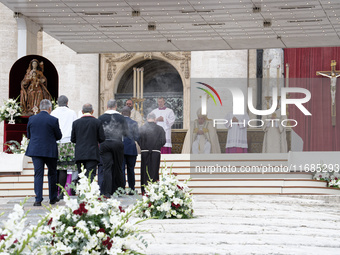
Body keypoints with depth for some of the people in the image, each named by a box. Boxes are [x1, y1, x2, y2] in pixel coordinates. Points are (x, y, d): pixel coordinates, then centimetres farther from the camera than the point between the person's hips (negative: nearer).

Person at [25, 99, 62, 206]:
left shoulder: (31, 119, 1)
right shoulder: (53, 120, -8)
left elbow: (29, 135, 10)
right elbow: (59, 136, 0)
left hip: (35, 150, 2)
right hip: (50, 151, -2)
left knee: (38, 174, 1)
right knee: (52, 173, 15)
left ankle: (38, 199, -6)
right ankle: (52, 198, 23)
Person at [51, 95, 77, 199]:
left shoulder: (53, 113, 4)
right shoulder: (72, 113, 5)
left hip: (55, 143, 1)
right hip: (67, 143, -1)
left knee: (56, 168, 3)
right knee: (63, 169, -4)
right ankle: (61, 192, -9)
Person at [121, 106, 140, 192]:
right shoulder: (134, 123, -5)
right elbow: (137, 137, -6)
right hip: (131, 149, 0)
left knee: (121, 169, 1)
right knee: (131, 170, 10)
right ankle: (131, 189, 14)